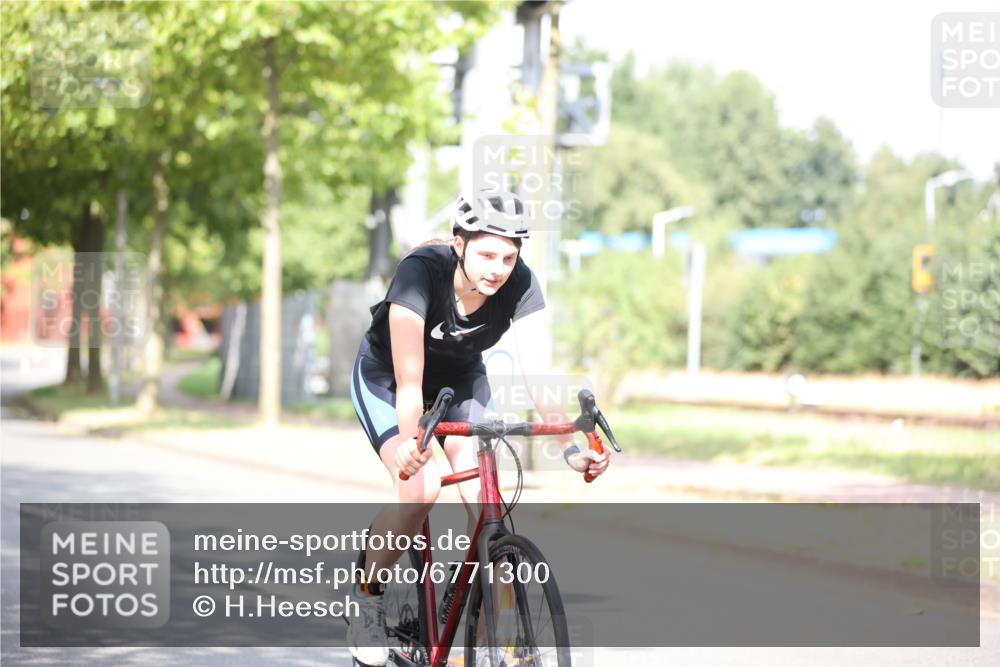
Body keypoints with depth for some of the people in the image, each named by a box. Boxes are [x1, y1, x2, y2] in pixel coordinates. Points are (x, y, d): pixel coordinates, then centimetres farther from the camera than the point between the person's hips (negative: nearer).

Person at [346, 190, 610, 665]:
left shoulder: (519, 284, -25)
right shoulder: (421, 271, -35)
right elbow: (409, 379, -42)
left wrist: (569, 445, -41)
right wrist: (409, 442, -58)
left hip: (460, 380, 4)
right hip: (386, 380, -3)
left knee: (484, 499, -17)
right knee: (421, 488, -27)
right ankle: (367, 596, -5)